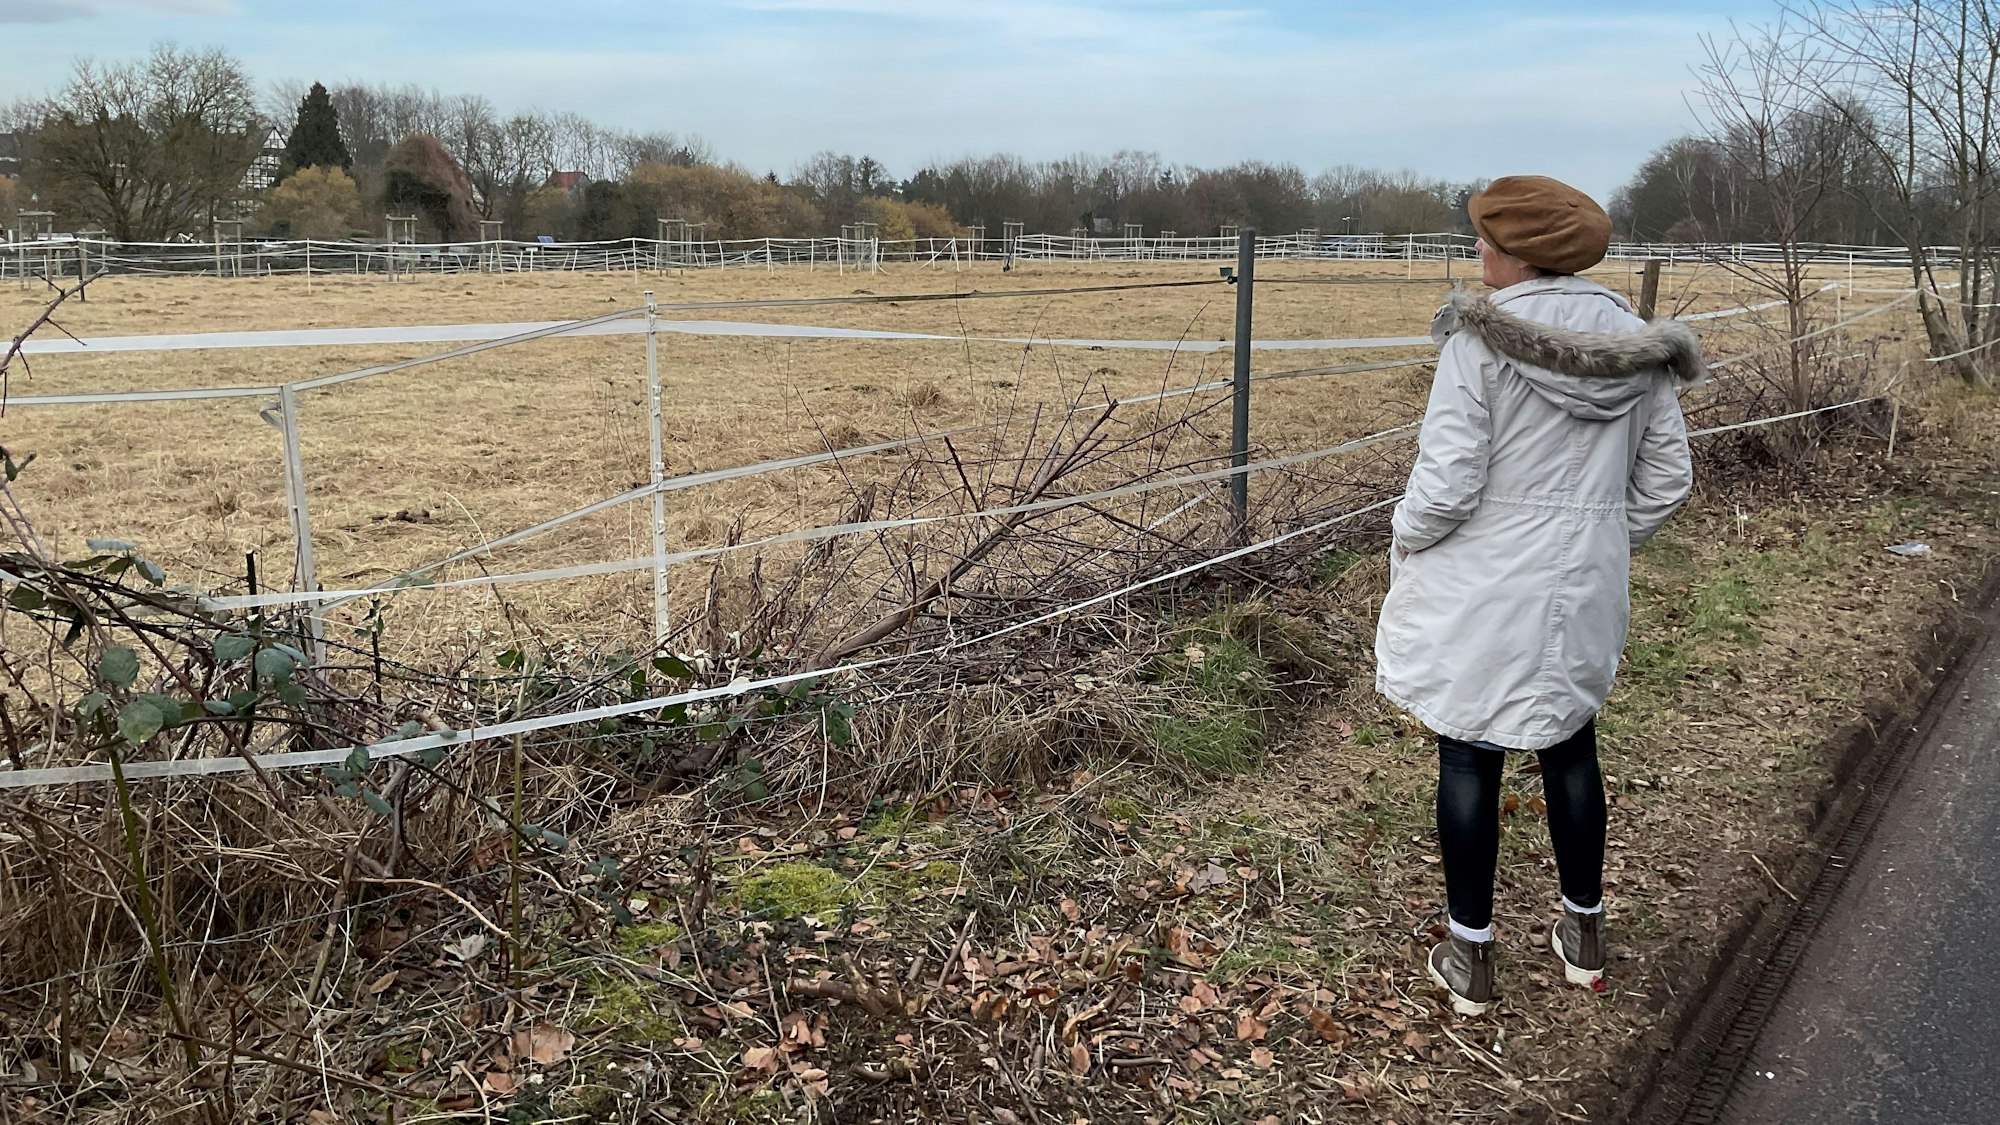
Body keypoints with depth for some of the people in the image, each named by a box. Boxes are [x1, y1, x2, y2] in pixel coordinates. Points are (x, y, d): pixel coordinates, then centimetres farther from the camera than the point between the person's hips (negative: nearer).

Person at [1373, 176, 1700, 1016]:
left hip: (1482, 595, -5)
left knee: (1469, 761, 7)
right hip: (1585, 592, 5)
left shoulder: (1481, 341, -17)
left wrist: (1406, 541, -1)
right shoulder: (1635, 345, 0)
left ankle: (1470, 957, 18)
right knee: (1571, 753, 20)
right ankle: (1584, 937, 35)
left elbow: (1448, 481, -19)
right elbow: (1666, 478, 6)